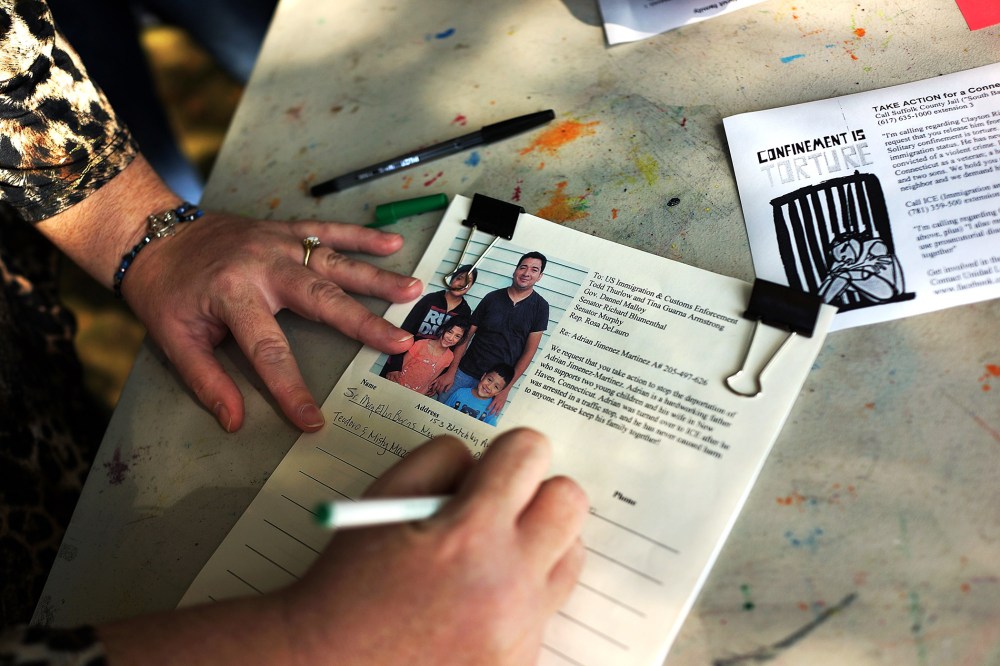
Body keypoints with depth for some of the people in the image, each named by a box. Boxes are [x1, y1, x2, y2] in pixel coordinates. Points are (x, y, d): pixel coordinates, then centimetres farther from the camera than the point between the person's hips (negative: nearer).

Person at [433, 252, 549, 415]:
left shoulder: (540, 307, -3)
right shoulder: (492, 297, 1)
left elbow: (529, 351, -4)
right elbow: (466, 336, 3)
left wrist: (507, 388, -9)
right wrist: (451, 371, -5)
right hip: (465, 372, 1)